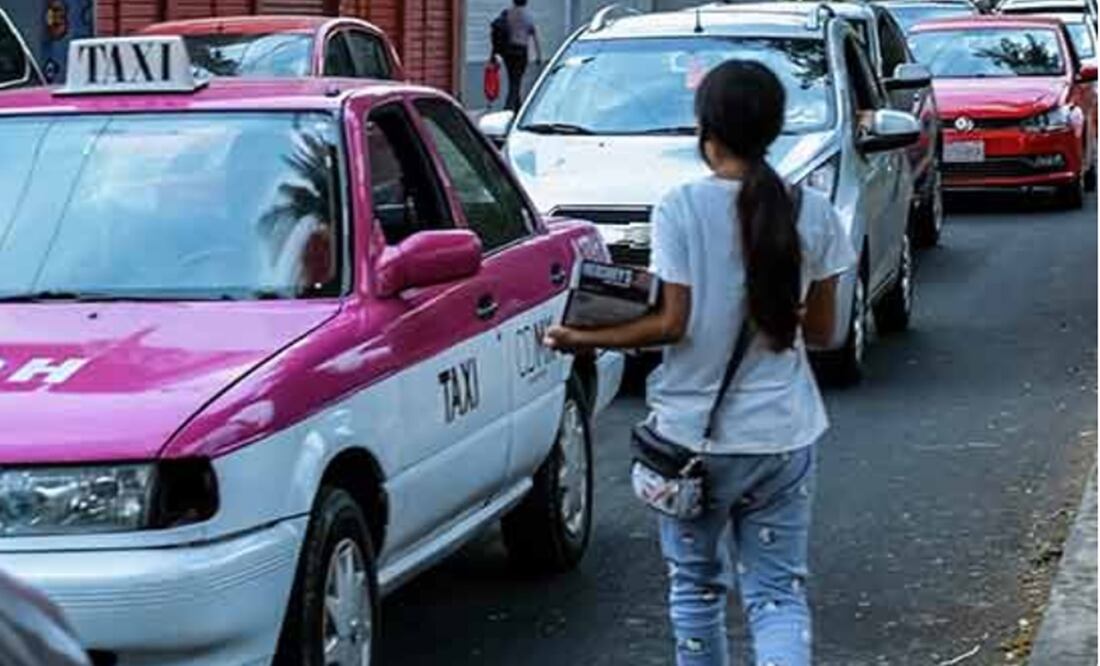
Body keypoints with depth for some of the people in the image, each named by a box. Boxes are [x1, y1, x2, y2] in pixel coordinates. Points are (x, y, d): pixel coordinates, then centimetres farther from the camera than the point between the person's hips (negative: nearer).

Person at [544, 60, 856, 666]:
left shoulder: (681, 208, -11)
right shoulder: (812, 213, -1)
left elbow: (673, 324, -14)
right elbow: (821, 330, 4)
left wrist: (584, 340, -3)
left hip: (694, 430, -2)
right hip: (783, 435, 2)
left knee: (695, 584, 16)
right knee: (779, 592, 6)